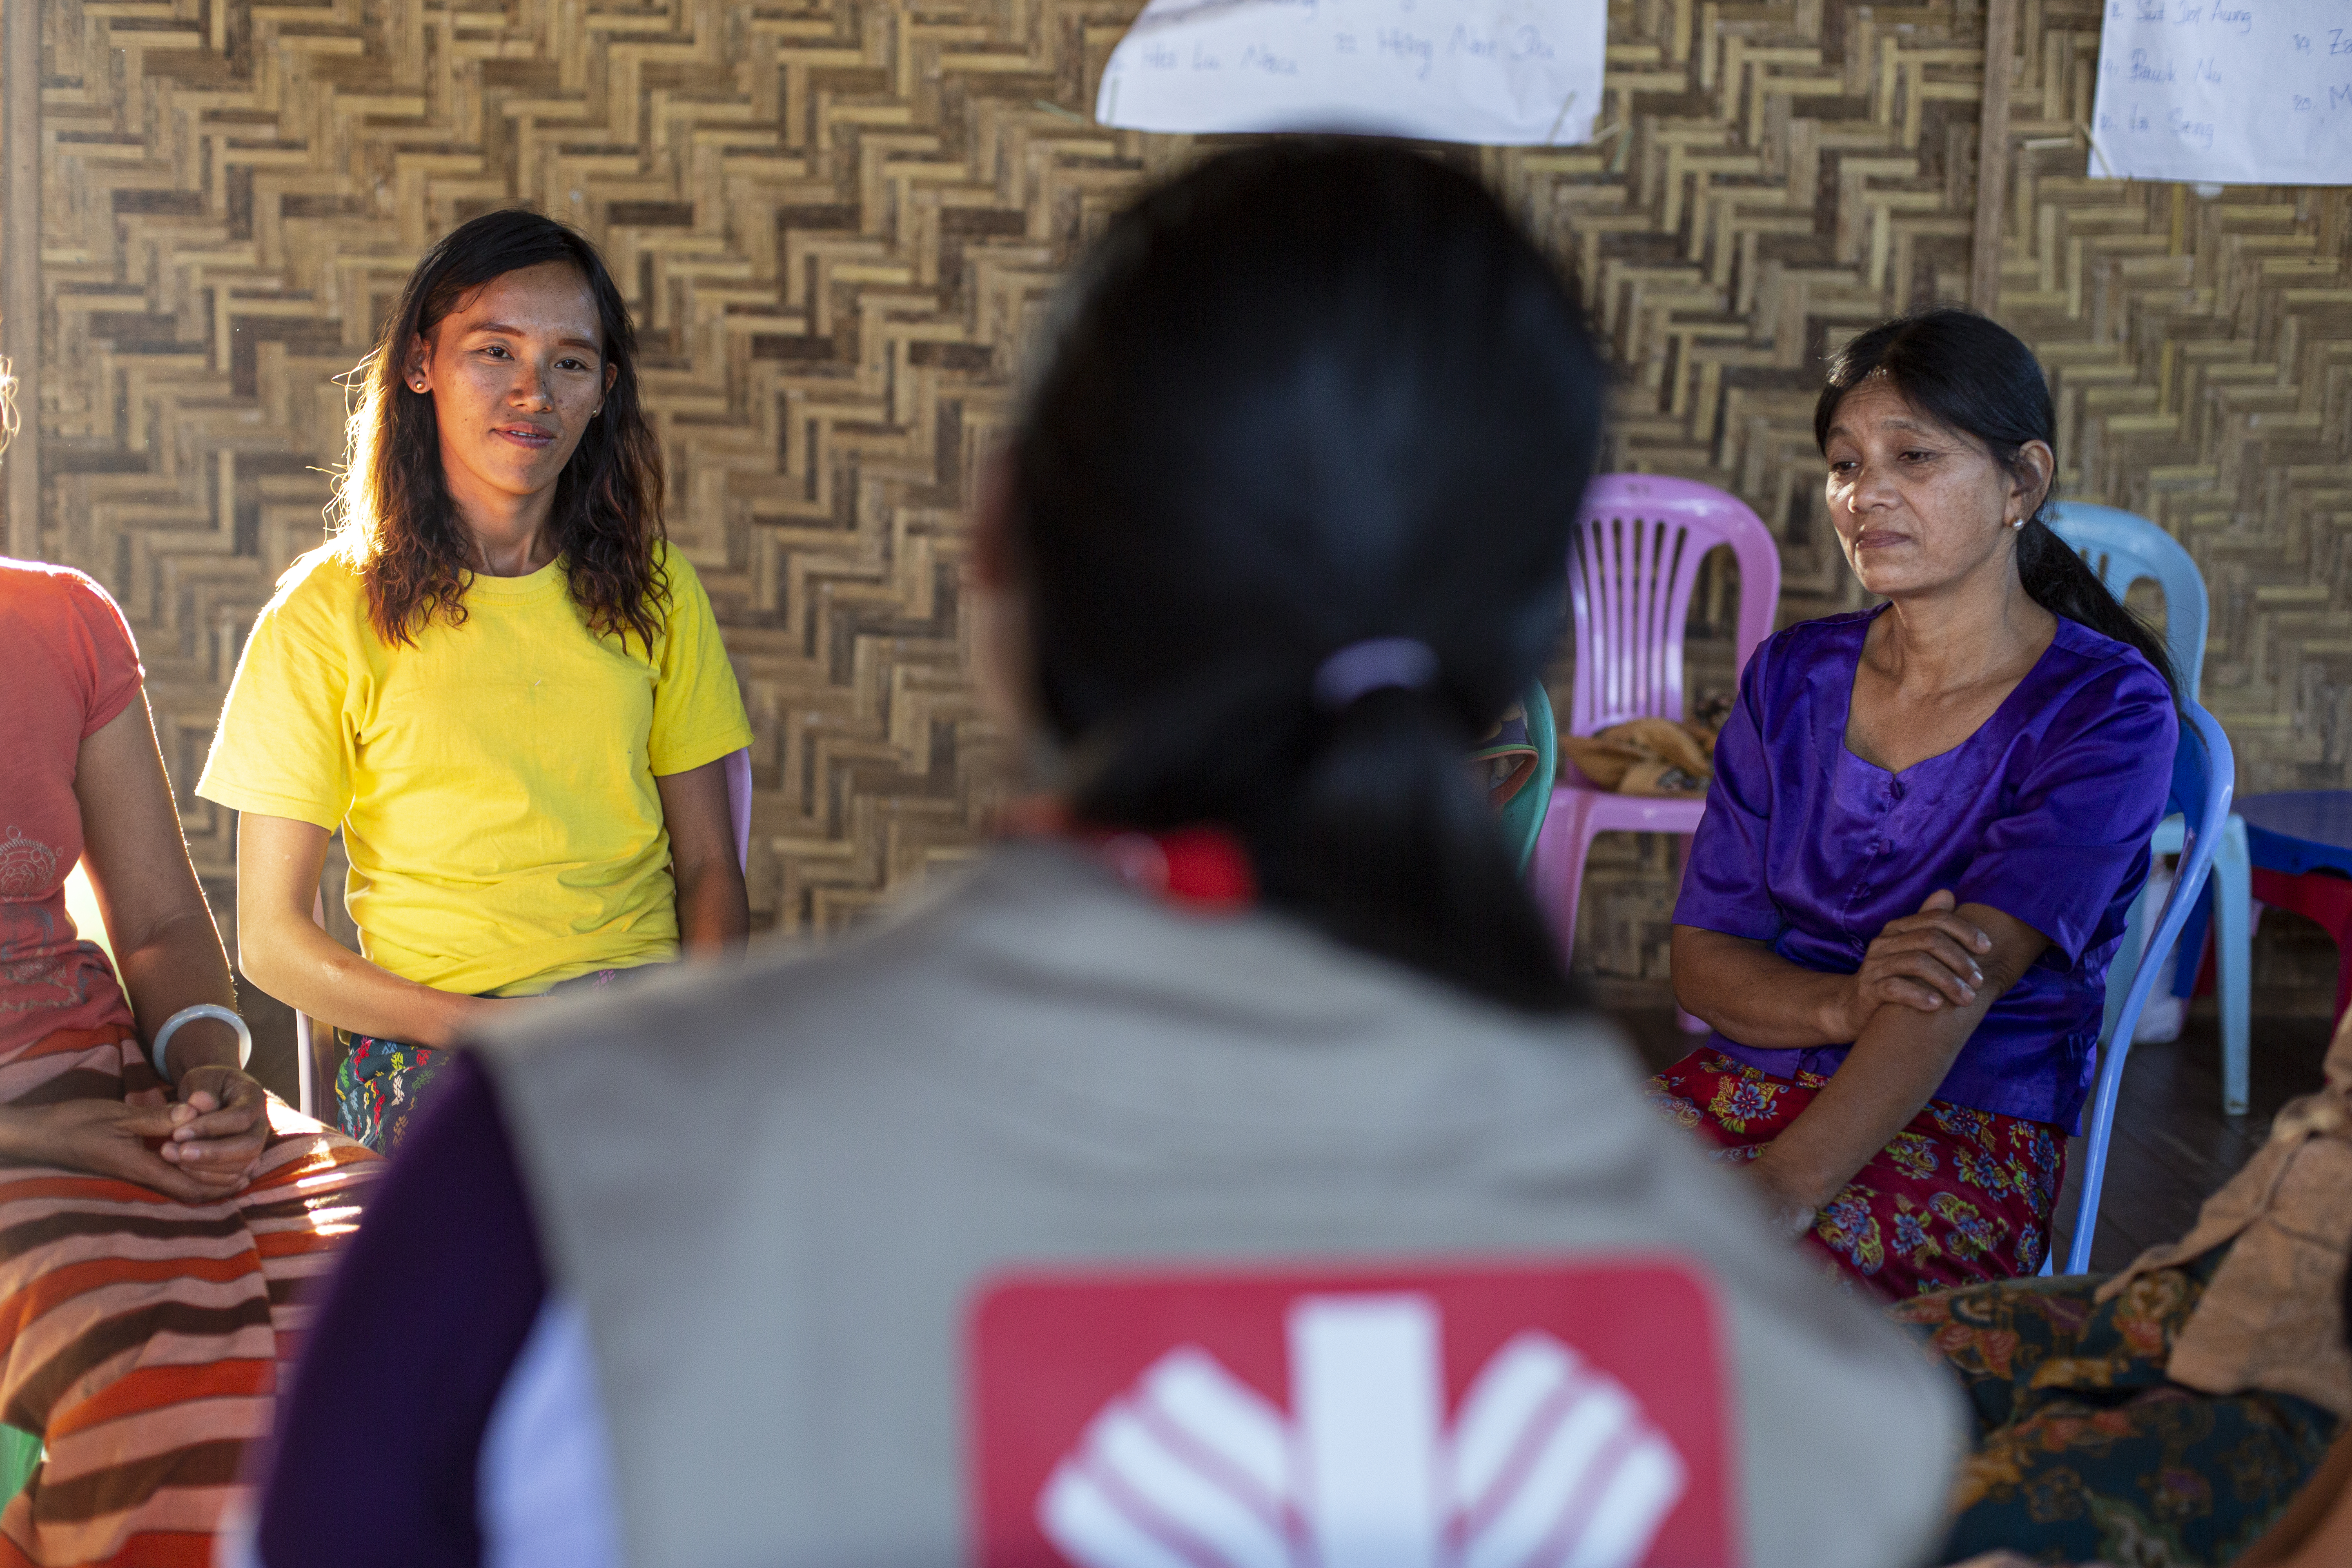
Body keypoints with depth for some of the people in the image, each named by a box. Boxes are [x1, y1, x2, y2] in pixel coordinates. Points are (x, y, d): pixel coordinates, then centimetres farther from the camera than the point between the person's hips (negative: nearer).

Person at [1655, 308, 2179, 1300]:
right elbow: (1701, 959, 6)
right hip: (1741, 1085, 5)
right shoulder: (1792, 679, 11)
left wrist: (1783, 1184, -35)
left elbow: (1965, 978, -20)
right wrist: (1846, 1004, -18)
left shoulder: (2105, 709, -6)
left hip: (1968, 1131, -5)